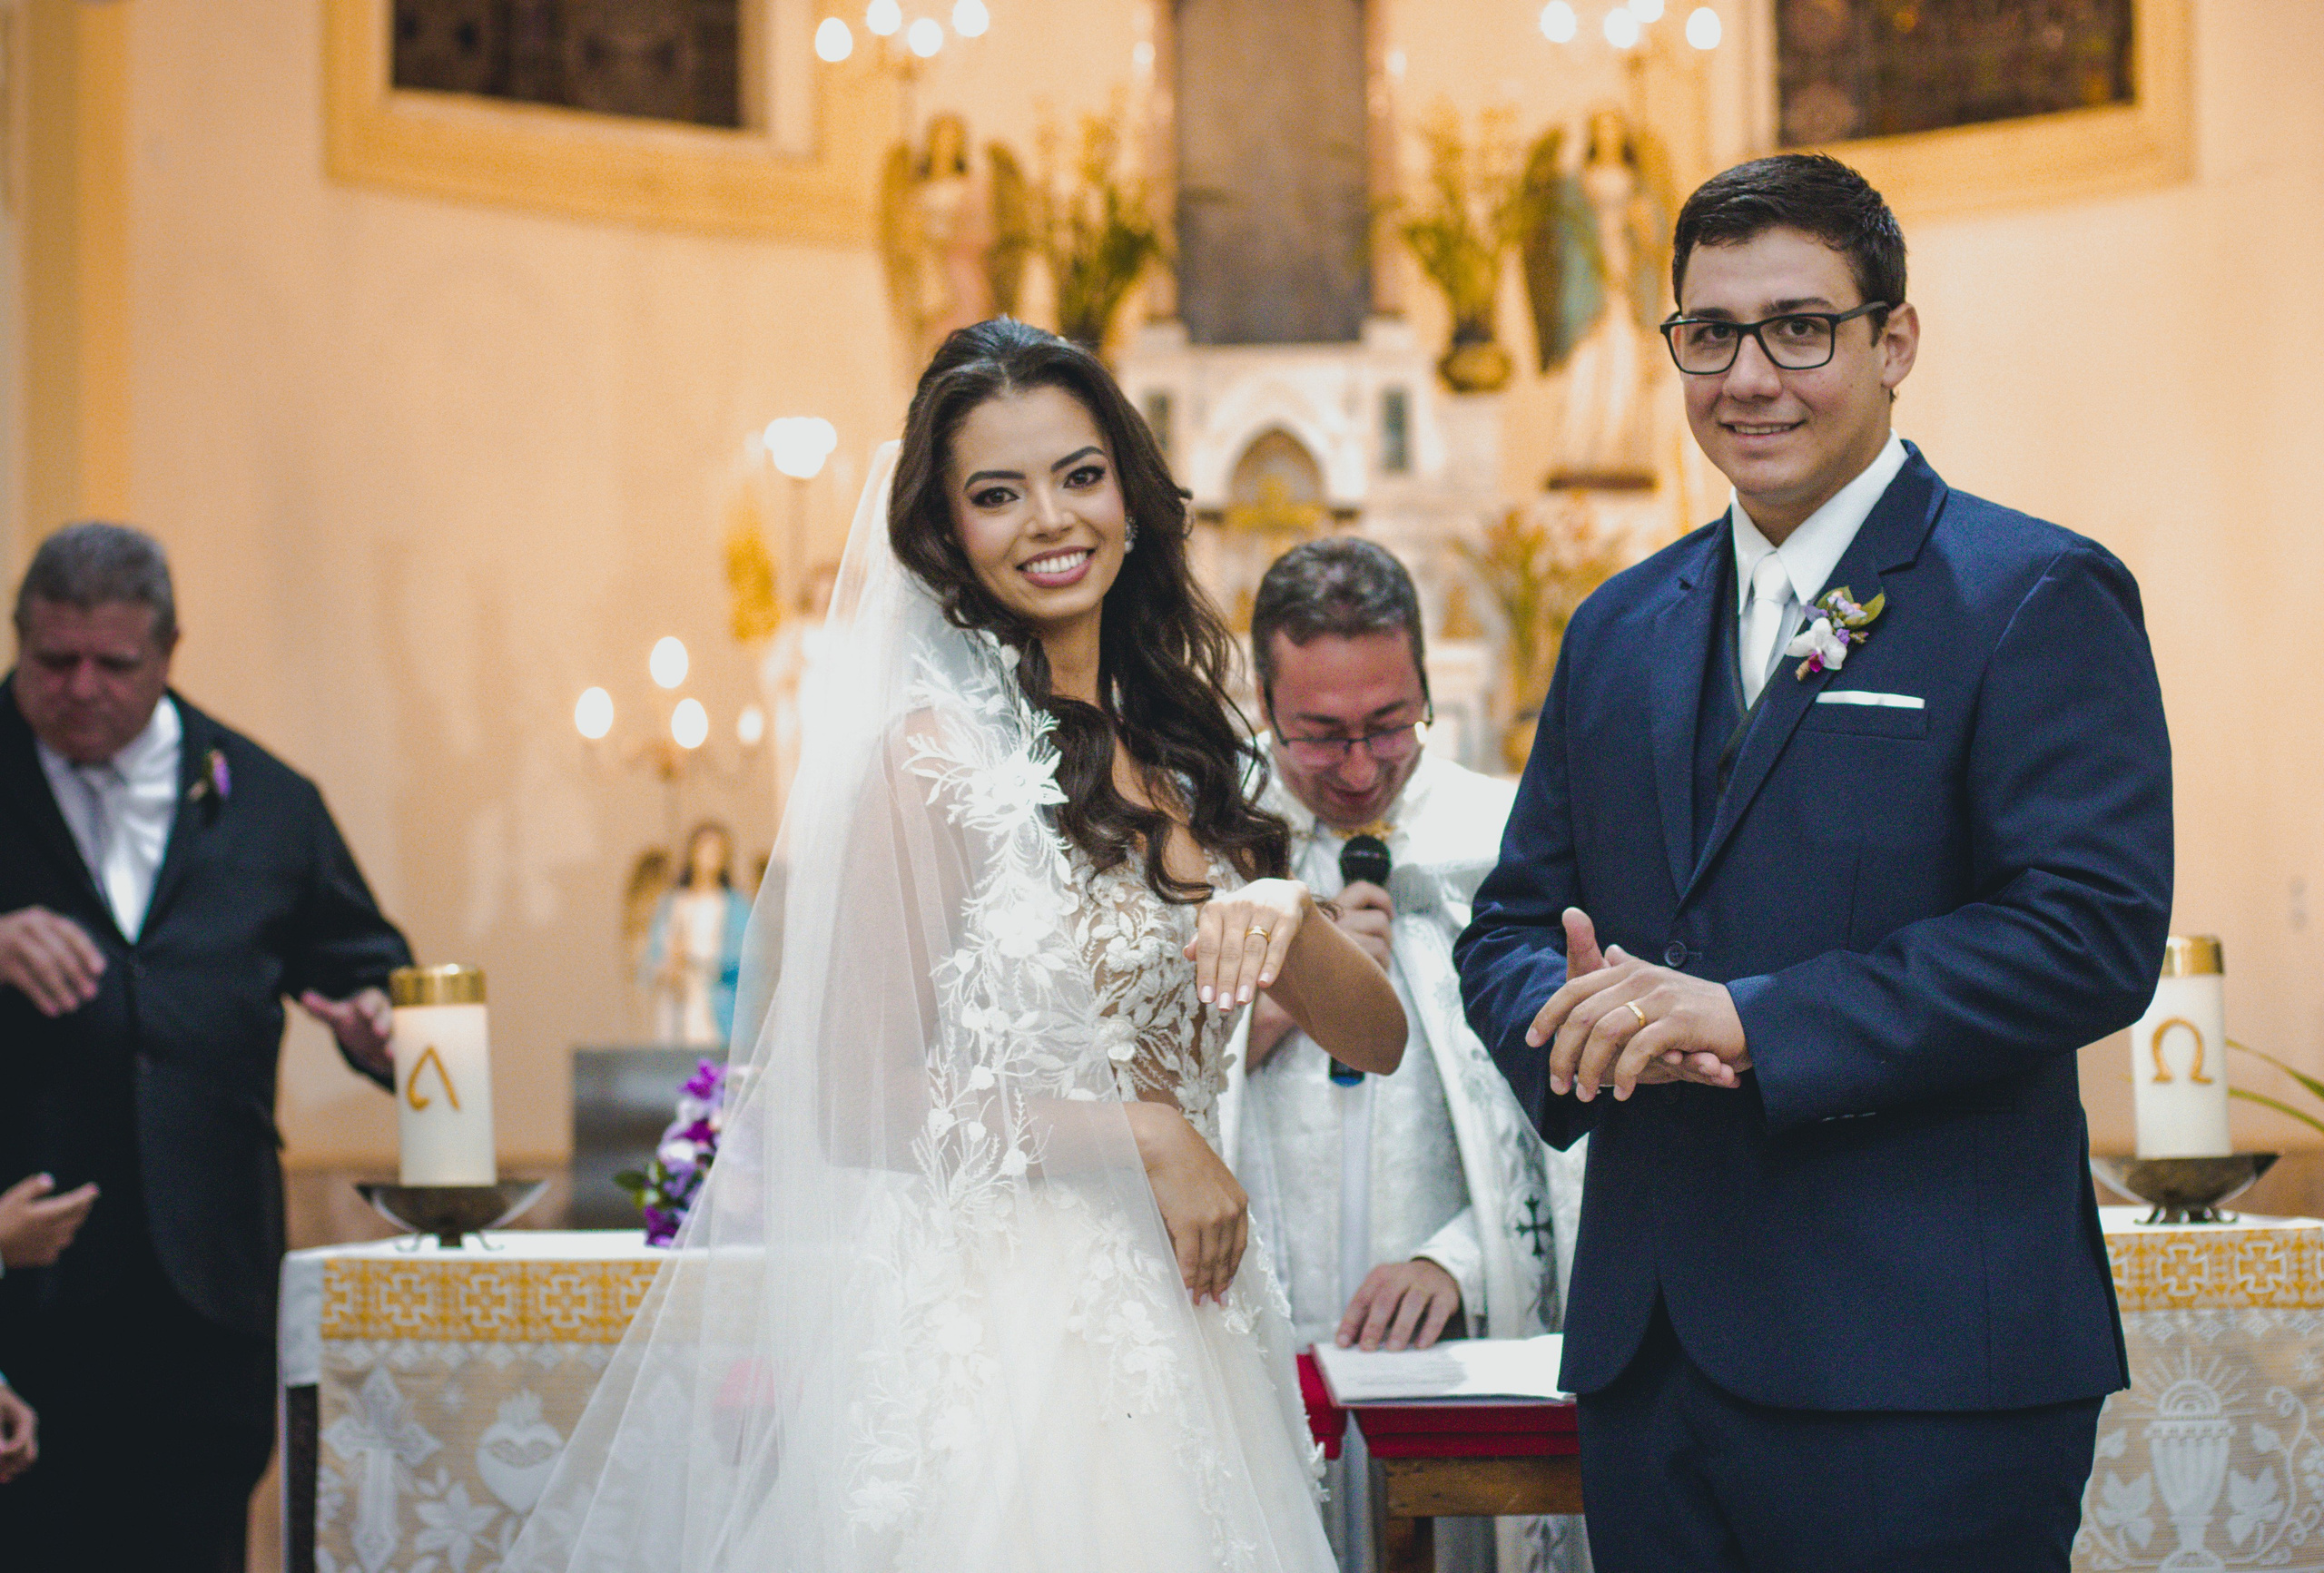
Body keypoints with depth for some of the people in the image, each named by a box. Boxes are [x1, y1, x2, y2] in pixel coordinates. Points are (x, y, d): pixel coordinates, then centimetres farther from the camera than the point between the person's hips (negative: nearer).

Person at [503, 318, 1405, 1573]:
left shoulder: (1177, 750, 11)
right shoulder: (936, 749, -8)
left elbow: (1373, 1040, 6)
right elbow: (853, 1099, -11)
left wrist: (1282, 912, -14)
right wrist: (1144, 1135, -12)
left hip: (1181, 1322, 6)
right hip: (1000, 1335, -6)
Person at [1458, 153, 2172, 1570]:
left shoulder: (2039, 598, -4)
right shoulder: (1621, 630, 16)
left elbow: (2091, 933, -15)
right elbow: (1512, 924, 18)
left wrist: (1747, 1021, -20)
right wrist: (1582, 1018, -7)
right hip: (1649, 1356, 6)